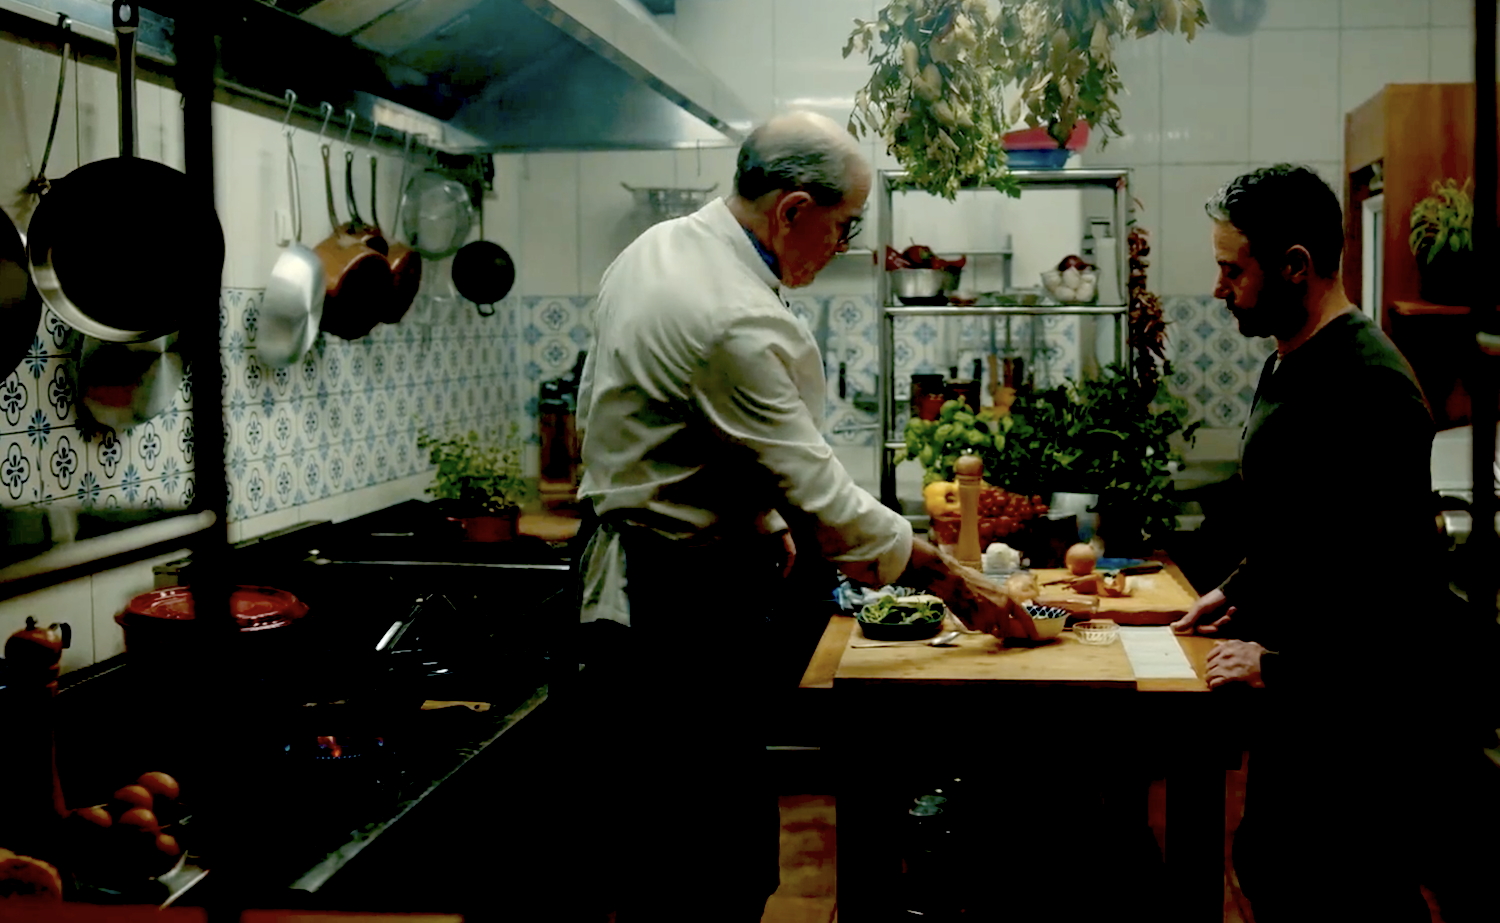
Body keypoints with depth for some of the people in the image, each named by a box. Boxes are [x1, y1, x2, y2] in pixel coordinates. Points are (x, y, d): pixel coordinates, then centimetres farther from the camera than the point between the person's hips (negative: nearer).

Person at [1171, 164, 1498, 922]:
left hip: (1354, 711, -10)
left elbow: (1390, 575, -26)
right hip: (1299, 703, 10)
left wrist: (1283, 667, -18)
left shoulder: (1366, 386, -22)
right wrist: (1239, 592, 15)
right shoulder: (1288, 364, 10)